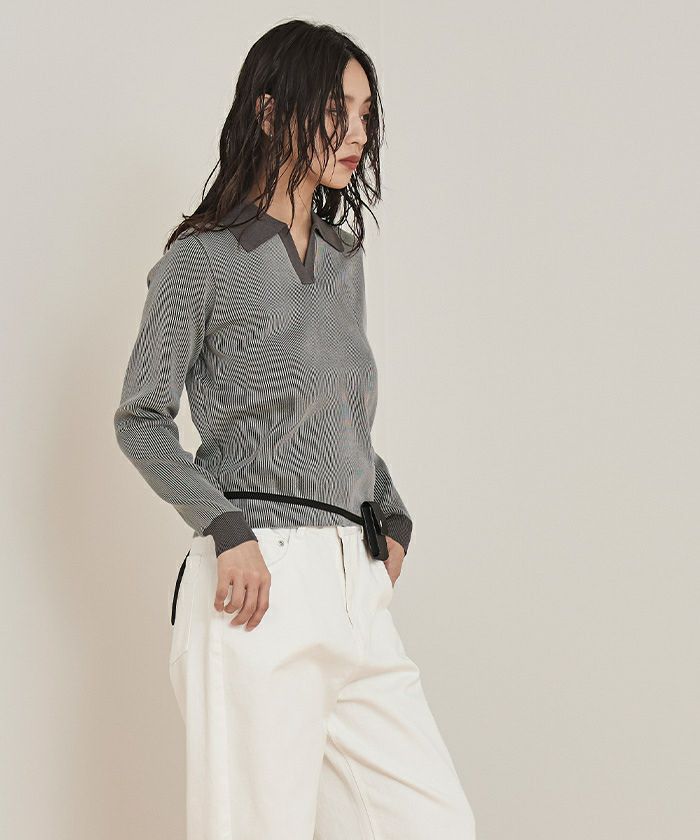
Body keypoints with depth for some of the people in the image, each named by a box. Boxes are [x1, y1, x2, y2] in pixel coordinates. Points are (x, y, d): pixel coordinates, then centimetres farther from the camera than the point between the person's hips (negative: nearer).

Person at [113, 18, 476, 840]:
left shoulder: (344, 259, 18)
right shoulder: (202, 260, -1)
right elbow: (141, 421, -2)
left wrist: (392, 518, 12)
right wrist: (227, 530, -14)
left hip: (357, 586, 7)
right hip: (259, 580, -6)